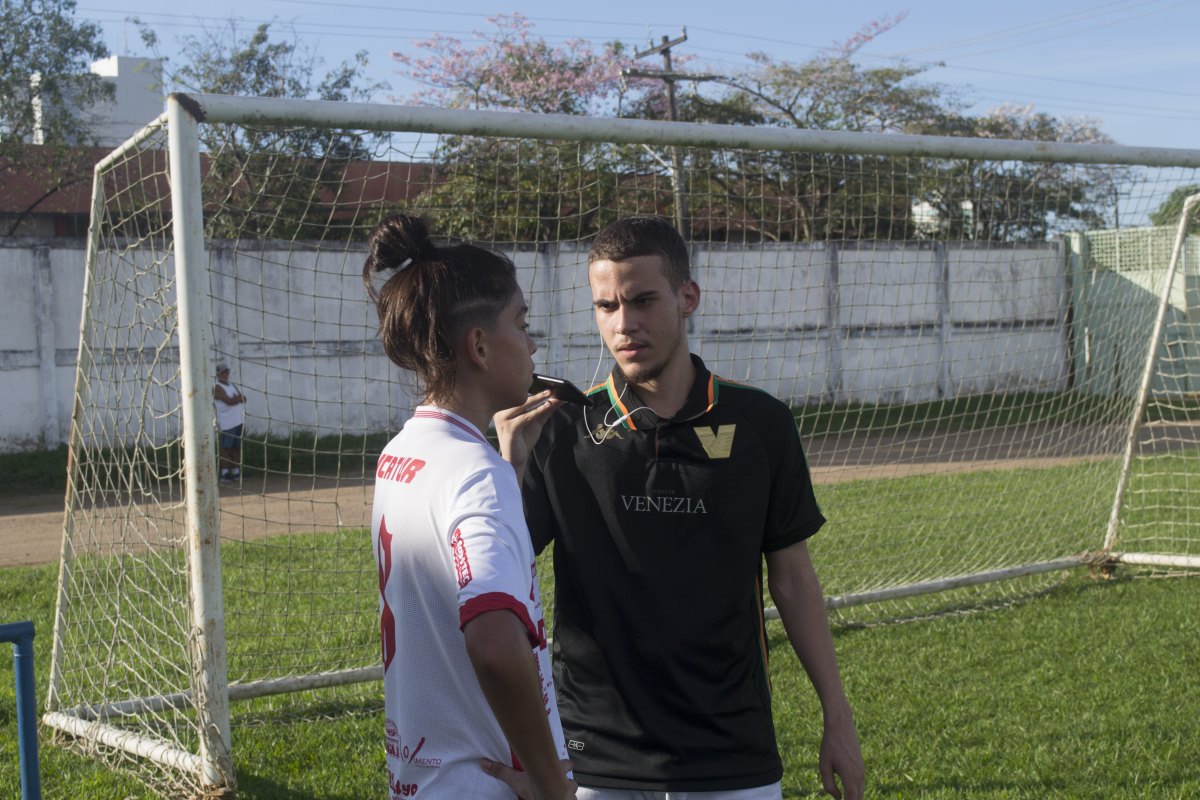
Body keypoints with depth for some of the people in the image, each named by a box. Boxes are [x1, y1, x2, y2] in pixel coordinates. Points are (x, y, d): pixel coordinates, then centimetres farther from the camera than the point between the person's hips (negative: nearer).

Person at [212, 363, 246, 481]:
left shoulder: (232, 384, 18)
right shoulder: (217, 387, -7)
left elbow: (244, 399, 8)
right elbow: (229, 401, -18)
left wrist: (236, 398, -11)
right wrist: (240, 398, -3)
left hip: (239, 421, 8)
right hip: (226, 423, -8)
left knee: (236, 447, 9)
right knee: (225, 448, -6)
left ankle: (236, 472, 12)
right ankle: (225, 473, -6)